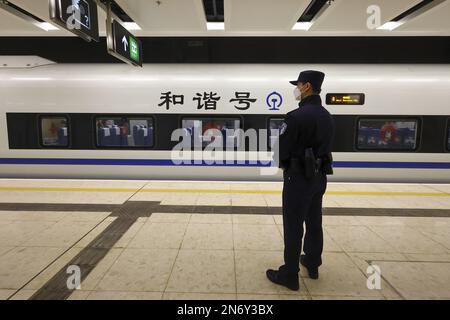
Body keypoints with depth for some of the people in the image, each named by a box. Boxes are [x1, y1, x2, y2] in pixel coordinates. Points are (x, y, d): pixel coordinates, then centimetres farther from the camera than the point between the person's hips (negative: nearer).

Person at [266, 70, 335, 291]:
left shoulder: (297, 116, -20)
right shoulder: (327, 117, 8)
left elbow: (281, 149, -18)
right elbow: (324, 146, 12)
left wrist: (282, 164, 4)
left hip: (299, 177, -8)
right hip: (319, 176, 9)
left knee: (293, 227, 1)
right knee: (314, 223, 18)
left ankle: (289, 275, 12)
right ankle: (312, 264, 35)